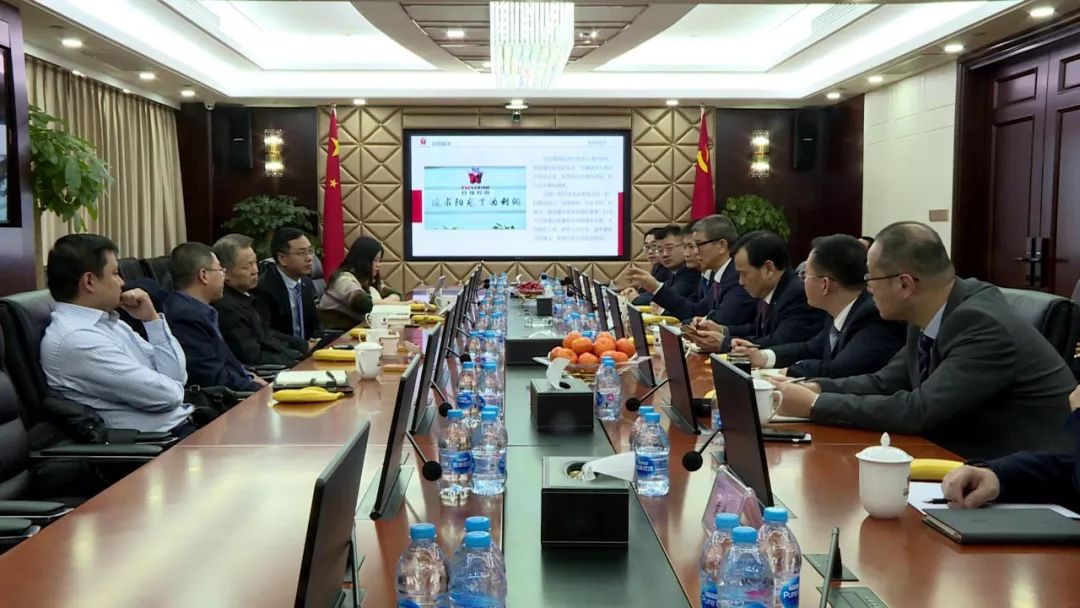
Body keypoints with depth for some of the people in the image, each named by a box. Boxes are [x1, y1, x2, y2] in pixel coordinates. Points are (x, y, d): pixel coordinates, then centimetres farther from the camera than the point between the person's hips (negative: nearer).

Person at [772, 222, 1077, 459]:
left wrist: (814, 404, -23)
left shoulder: (984, 325, -25)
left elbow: (918, 410, -29)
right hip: (974, 462, 7)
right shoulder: (930, 316, 0)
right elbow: (885, 382, 7)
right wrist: (814, 388, -9)